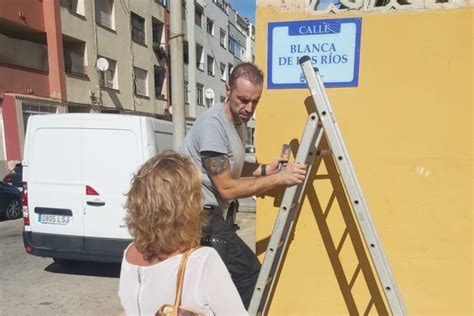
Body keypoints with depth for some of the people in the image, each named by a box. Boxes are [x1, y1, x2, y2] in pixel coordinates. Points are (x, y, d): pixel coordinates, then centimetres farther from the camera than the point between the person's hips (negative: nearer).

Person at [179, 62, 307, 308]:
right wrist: (279, 179, -22)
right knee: (249, 271, -9)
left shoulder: (239, 121, 9)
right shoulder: (213, 123, -21)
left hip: (206, 213, 10)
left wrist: (265, 169, 4)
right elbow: (227, 188, -22)